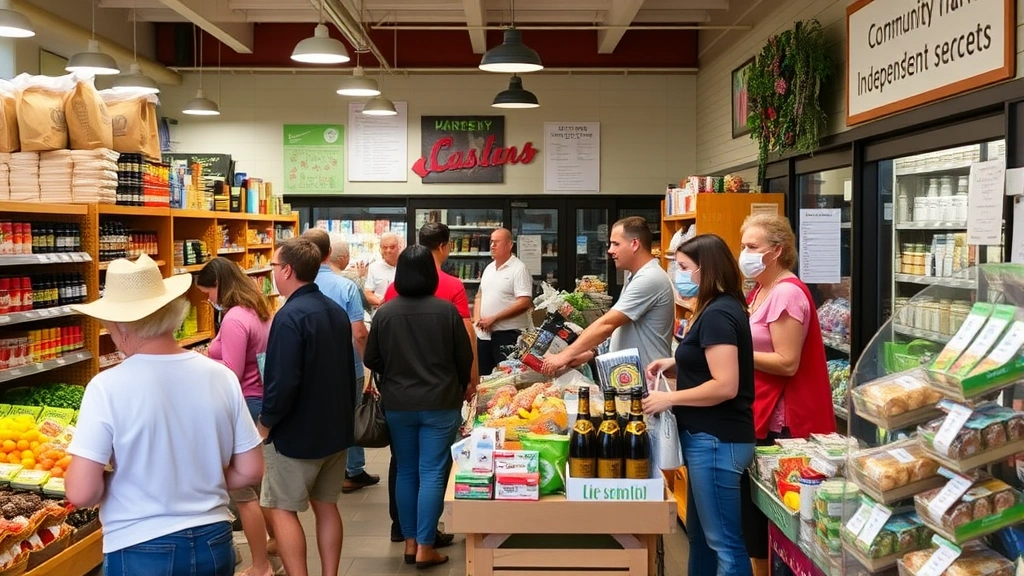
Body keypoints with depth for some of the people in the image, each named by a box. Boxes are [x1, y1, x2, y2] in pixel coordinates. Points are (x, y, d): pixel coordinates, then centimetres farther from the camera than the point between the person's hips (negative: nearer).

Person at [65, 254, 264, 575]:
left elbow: (82, 493, -18)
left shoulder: (107, 387, -17)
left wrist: (109, 480, 2)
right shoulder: (221, 376, -6)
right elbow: (250, 471, -1)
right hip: (214, 542, 3)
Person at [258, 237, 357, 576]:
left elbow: (283, 382, -26)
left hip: (298, 432, -8)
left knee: (282, 509, 4)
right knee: (326, 506, 15)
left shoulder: (290, 317, -21)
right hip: (336, 428, 8)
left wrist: (265, 423, -11)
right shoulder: (337, 312, 7)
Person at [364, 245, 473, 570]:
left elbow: (371, 360, 3)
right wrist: (459, 387, 18)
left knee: (406, 472, 14)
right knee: (432, 474, 2)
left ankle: (410, 542, 21)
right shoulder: (446, 310, -10)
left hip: (397, 405, 2)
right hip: (440, 404, -2)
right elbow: (465, 358, -2)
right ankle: (424, 548, 5)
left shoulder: (384, 313, -6)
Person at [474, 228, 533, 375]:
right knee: (482, 376, 12)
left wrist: (493, 318, -17)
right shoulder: (489, 268, 14)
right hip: (484, 333, 7)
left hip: (507, 334, -7)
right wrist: (477, 319, 1)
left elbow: (524, 303, -18)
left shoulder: (519, 269, -10)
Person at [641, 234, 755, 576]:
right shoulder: (717, 310, 13)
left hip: (716, 441, -11)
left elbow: (725, 386, -25)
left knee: (724, 541, -1)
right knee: (700, 533, 20)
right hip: (707, 437, 11)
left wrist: (670, 399, -18)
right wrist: (673, 366, 6)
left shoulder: (717, 315, -19)